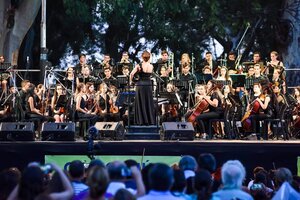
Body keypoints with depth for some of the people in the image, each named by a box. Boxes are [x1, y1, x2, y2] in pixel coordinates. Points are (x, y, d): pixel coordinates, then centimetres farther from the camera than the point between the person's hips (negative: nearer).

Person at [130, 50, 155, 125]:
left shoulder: (139, 66, -10)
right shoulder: (151, 66, -3)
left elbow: (131, 74, -20)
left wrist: (131, 80, -1)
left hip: (140, 85, -2)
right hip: (148, 85, 2)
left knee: (140, 103, 6)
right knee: (149, 103, 10)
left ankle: (141, 120, 6)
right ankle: (150, 120, 12)